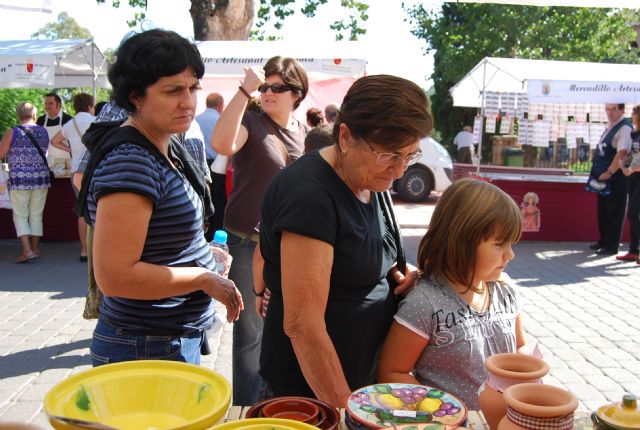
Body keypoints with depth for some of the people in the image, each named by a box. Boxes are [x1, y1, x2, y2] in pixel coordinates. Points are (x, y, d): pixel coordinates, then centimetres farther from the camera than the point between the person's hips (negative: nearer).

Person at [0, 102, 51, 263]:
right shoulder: (43, 132, 3)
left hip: (20, 179, -3)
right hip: (41, 178, 3)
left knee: (20, 216, 5)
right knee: (36, 215, 13)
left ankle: (27, 250, -7)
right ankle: (35, 248, 19)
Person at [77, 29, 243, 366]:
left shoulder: (165, 148, 7)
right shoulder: (130, 162, -24)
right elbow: (116, 276, -27)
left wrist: (203, 254, 6)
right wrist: (205, 279, -18)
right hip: (148, 351, -9)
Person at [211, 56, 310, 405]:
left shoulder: (304, 133, 8)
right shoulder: (251, 122, -8)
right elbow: (221, 144, -32)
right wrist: (245, 90, -30)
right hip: (249, 244, -5)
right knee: (250, 332, 1)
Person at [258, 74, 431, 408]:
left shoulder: (373, 182, 1)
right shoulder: (309, 193, -25)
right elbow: (302, 325, -26)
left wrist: (399, 273, -3)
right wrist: (345, 406, -21)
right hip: (312, 388, -8)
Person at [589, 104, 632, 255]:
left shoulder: (624, 128, -15)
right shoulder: (610, 126, 13)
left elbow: (622, 153, -25)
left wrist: (609, 172, -25)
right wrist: (597, 171, 15)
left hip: (616, 176, -9)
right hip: (604, 176, 9)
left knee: (614, 211, 0)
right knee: (602, 209, 17)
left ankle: (612, 246, 8)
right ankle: (603, 241, 30)